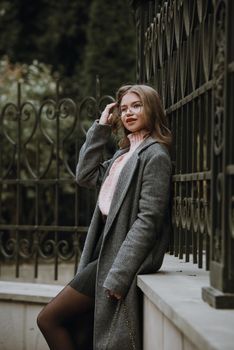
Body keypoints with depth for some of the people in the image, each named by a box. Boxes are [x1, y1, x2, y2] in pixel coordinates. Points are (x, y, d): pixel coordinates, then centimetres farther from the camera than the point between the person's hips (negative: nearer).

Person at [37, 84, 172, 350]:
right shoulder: (124, 153, 17)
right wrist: (100, 128, 11)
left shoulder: (155, 156, -11)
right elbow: (86, 176, 15)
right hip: (107, 250, 9)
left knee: (49, 319, -7)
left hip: (122, 255, -9)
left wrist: (118, 274, -22)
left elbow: (148, 220, -18)